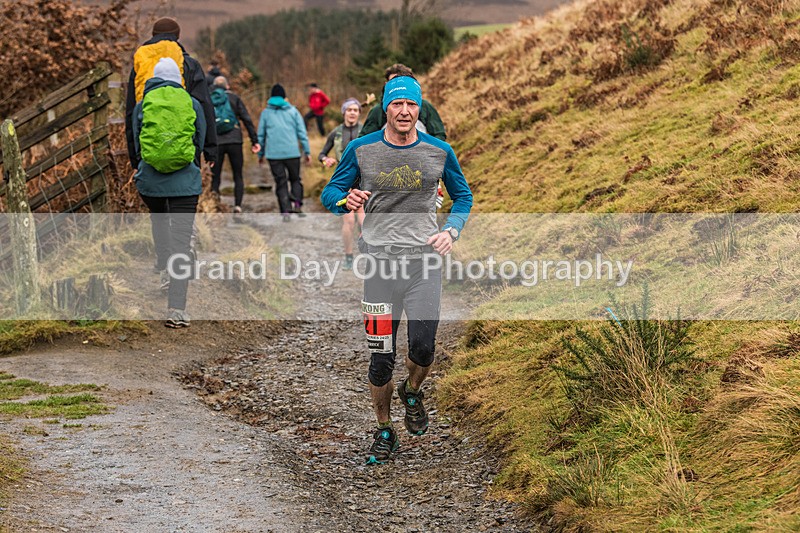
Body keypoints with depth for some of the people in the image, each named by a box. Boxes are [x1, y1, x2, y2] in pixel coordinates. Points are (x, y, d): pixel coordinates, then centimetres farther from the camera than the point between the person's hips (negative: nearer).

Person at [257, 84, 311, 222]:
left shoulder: (266, 113, 8)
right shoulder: (293, 111, 7)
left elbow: (261, 135, 10)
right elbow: (302, 132, 4)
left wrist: (260, 154, 19)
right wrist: (307, 152, 6)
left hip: (273, 154, 0)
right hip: (292, 152, 0)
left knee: (281, 183, 4)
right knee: (295, 179, 15)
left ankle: (286, 211, -6)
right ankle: (297, 203, -6)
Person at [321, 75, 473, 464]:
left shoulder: (439, 152, 2)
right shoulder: (362, 150, -1)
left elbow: (463, 196, 16)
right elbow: (330, 193, 7)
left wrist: (451, 231, -2)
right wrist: (346, 200, -17)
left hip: (424, 260, 0)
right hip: (379, 261, 0)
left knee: (423, 348, -10)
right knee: (380, 356, 2)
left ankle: (412, 392, 26)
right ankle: (384, 432, 22)